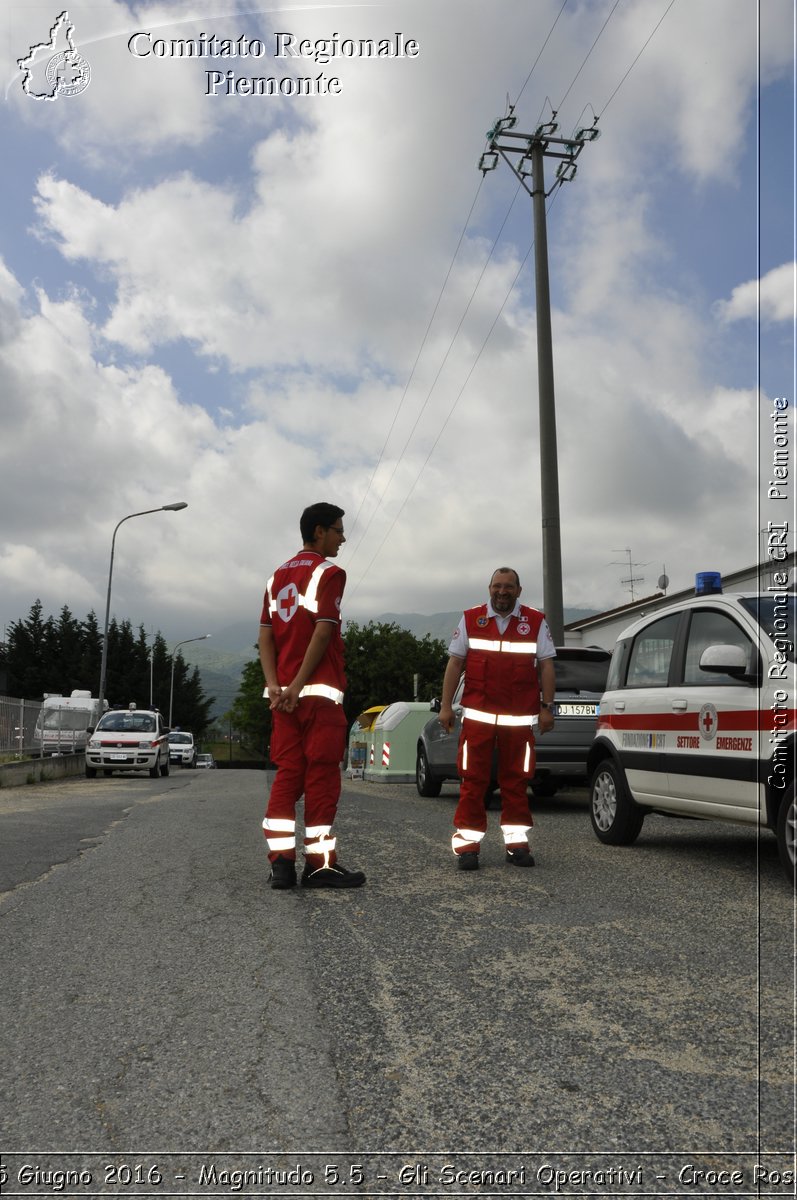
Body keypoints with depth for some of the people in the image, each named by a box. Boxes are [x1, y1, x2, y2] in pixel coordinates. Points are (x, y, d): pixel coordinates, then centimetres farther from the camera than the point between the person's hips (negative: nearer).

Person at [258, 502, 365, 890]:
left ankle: (281, 861, 8)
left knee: (287, 775, 9)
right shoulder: (329, 573, -5)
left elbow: (265, 635, 9)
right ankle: (319, 865, 4)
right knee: (321, 776, -1)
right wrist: (298, 685, -15)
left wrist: (275, 684, 0)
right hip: (320, 691, -7)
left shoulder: (278, 575, 18)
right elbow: (323, 632, -15)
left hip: (283, 693, 7)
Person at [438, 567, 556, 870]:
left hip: (520, 718, 0)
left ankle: (516, 842, 15)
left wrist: (546, 707, 0)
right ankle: (467, 844, 4)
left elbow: (546, 666, 8)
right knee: (473, 779, -1)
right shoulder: (470, 619, 9)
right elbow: (455, 664, 9)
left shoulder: (536, 622, 8)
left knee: (516, 780, 5)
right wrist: (445, 706, 3)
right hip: (477, 715, 0)